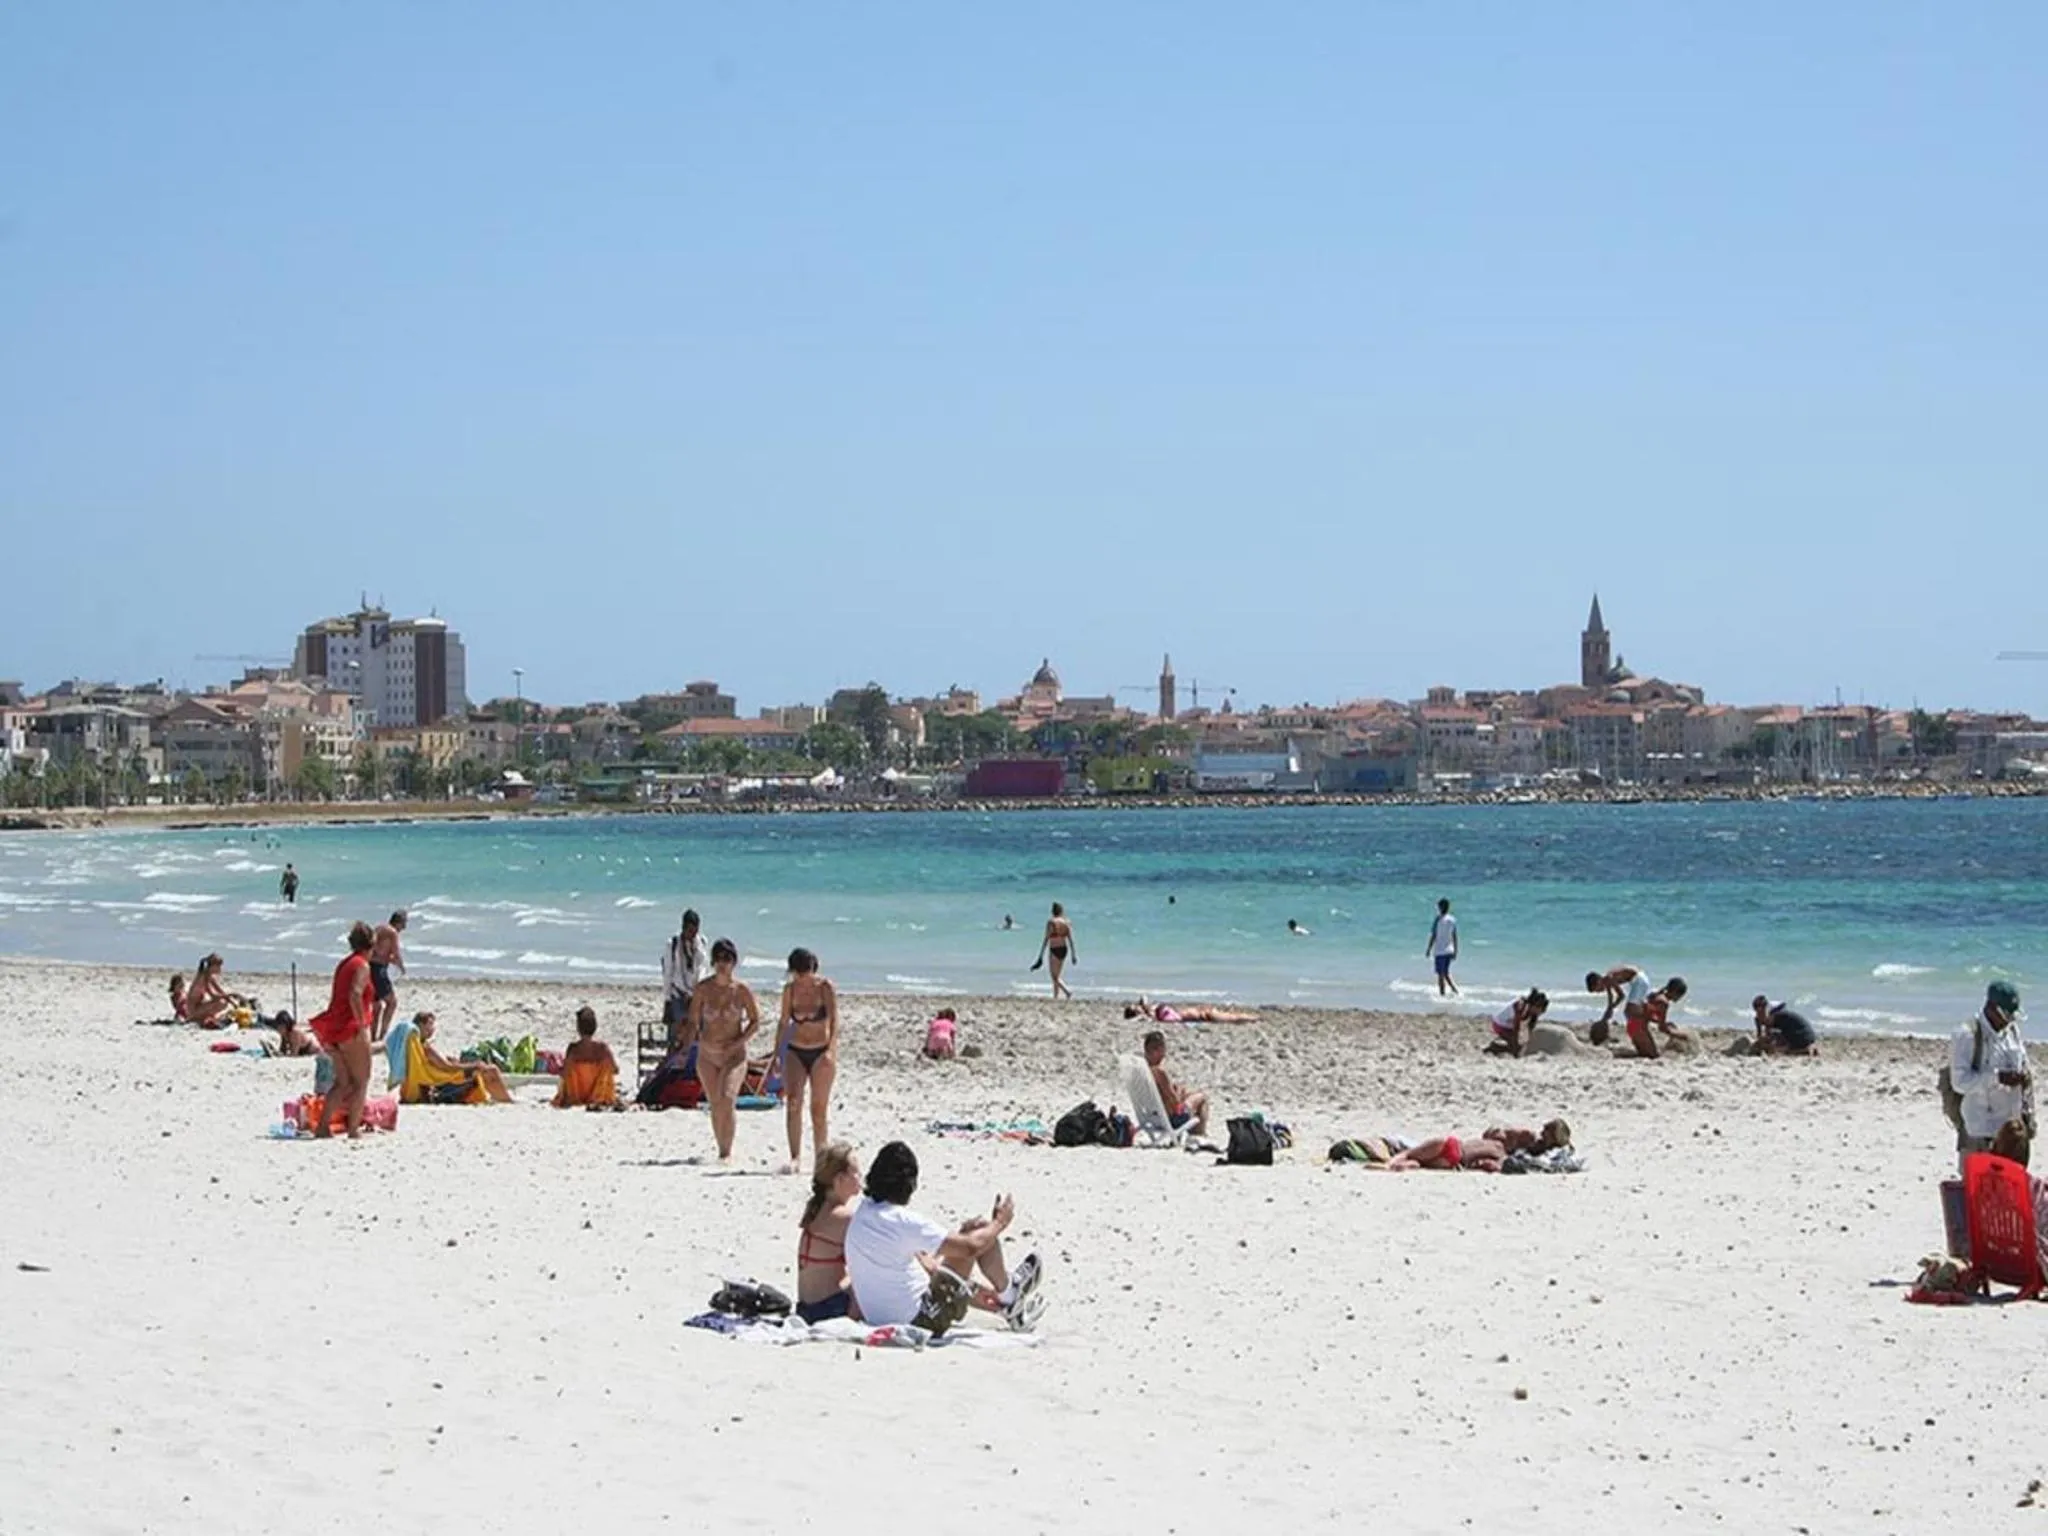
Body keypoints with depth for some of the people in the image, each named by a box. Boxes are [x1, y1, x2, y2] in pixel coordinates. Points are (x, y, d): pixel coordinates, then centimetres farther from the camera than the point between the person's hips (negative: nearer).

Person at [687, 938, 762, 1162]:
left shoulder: (742, 990, -6)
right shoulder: (703, 988, -2)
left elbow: (755, 1021, 1)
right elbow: (693, 1021, 6)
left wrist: (737, 1043, -11)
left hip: (734, 1054, -2)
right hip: (707, 1054, 2)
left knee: (727, 1100, -20)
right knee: (715, 1106, 7)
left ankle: (727, 1152, -13)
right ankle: (722, 1150, 20)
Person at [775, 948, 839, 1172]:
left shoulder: (824, 987, -9)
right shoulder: (789, 989, 1)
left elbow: (834, 1021, -17)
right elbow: (784, 1022, 11)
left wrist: (831, 1050, -31)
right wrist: (776, 1054, 10)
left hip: (821, 1053, -3)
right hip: (795, 1052, 3)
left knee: (819, 1109, 1)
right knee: (793, 1102, -16)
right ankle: (795, 1157, -17)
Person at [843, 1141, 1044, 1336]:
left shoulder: (861, 1213, 2)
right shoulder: (904, 1222, -23)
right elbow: (970, 1246, -18)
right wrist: (999, 1223, -1)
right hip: (921, 1319, -8)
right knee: (980, 1228, -1)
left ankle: (1007, 1307, 48)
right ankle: (1008, 1297, 24)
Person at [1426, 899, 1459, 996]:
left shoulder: (1438, 919, -13)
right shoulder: (1452, 920, 4)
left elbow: (1434, 936, -13)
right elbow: (1455, 937, 8)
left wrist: (1428, 949, -5)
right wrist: (1455, 951, 15)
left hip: (1440, 952, -6)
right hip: (1449, 951, 6)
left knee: (1441, 974, 1)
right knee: (1446, 973, 19)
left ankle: (1442, 994, 1)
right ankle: (1455, 989, 7)